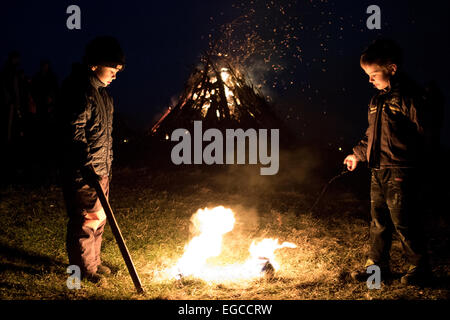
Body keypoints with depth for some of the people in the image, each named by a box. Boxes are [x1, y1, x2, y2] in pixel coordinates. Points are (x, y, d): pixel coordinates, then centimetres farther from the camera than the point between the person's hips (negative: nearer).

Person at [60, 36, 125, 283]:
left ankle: (93, 261, 33)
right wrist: (88, 168, -27)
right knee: (86, 219, 0)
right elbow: (74, 133, -25)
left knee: (99, 216, 18)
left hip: (100, 169, 10)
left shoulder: (100, 91, 13)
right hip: (83, 172, -10)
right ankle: (83, 269, 13)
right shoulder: (81, 91, -19)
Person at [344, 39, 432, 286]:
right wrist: (358, 154, 22)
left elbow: (423, 134, -13)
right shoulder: (377, 100, 14)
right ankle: (377, 265, 23)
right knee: (379, 221, 13)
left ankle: (419, 267, 14)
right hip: (378, 172, 8)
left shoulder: (409, 97, -11)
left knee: (403, 222, -1)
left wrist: (408, 168, -16)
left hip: (401, 172, -8)